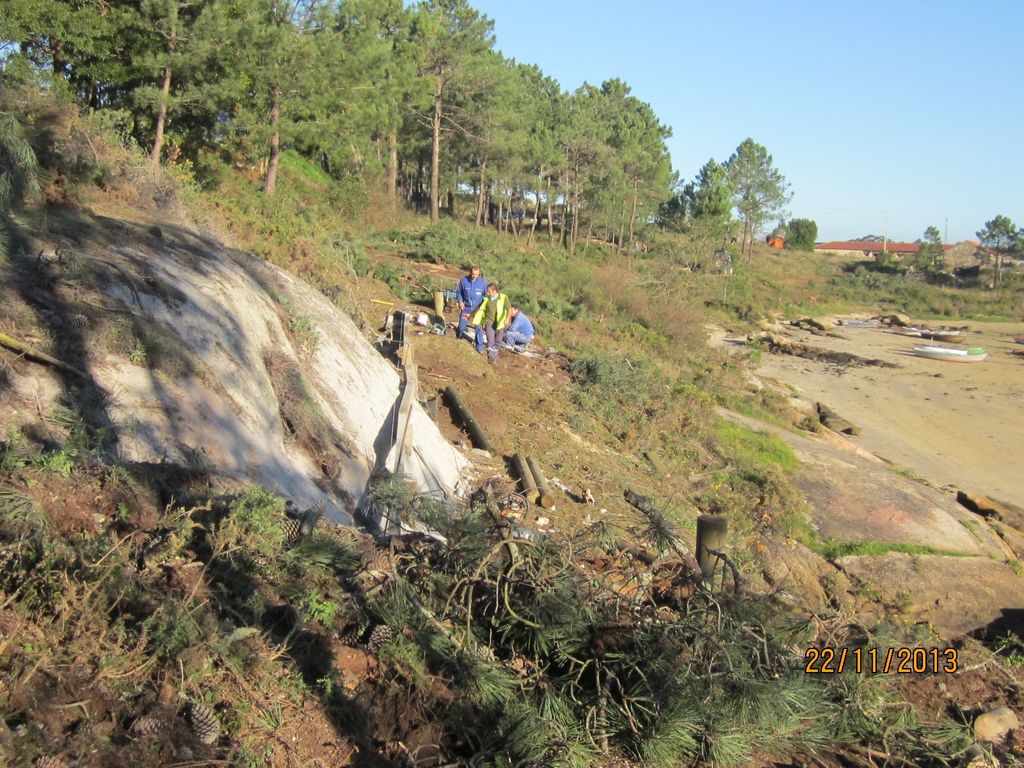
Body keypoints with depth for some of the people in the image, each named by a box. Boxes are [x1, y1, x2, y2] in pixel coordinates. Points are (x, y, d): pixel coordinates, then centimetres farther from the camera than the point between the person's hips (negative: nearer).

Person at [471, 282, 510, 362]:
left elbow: (508, 309, -23)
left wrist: (507, 318, -41)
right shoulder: (487, 298, -1)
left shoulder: (503, 298, -11)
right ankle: (491, 356, -21)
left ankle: (495, 355, 33)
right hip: (489, 322, 1)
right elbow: (480, 308, 13)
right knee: (490, 340, -14)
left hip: (499, 323, -1)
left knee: (498, 342, 12)